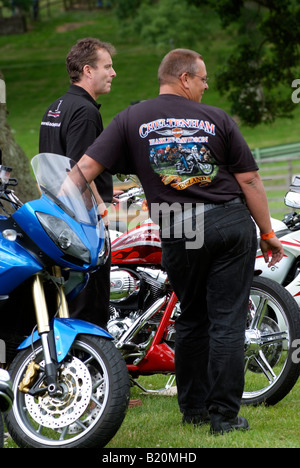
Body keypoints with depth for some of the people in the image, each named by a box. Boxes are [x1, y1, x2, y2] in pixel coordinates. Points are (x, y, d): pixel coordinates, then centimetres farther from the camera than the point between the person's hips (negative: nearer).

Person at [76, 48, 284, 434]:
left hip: (179, 232, 2)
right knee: (227, 321, 1)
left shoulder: (131, 120, 6)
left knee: (192, 319, 18)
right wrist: (267, 234, 11)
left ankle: (193, 407, 25)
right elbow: (249, 179, 3)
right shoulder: (216, 119, 4)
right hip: (232, 220, -1)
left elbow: (86, 166, -2)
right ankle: (224, 414, 2)